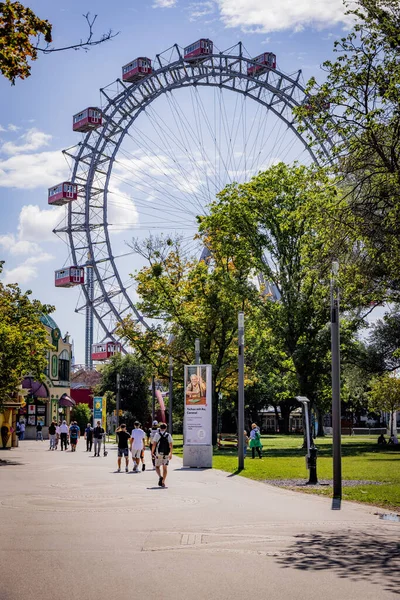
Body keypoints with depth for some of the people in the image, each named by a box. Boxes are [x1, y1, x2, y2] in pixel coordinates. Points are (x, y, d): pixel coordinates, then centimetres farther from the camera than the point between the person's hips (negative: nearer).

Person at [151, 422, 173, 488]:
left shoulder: (157, 434, -1)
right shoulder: (168, 435, 4)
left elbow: (154, 444, -7)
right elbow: (171, 445, -1)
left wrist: (152, 452, 4)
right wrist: (171, 454, 7)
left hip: (158, 453, -2)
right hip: (166, 454, 2)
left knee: (157, 466, 12)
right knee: (165, 468, 8)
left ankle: (160, 477, -14)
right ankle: (163, 482, 5)